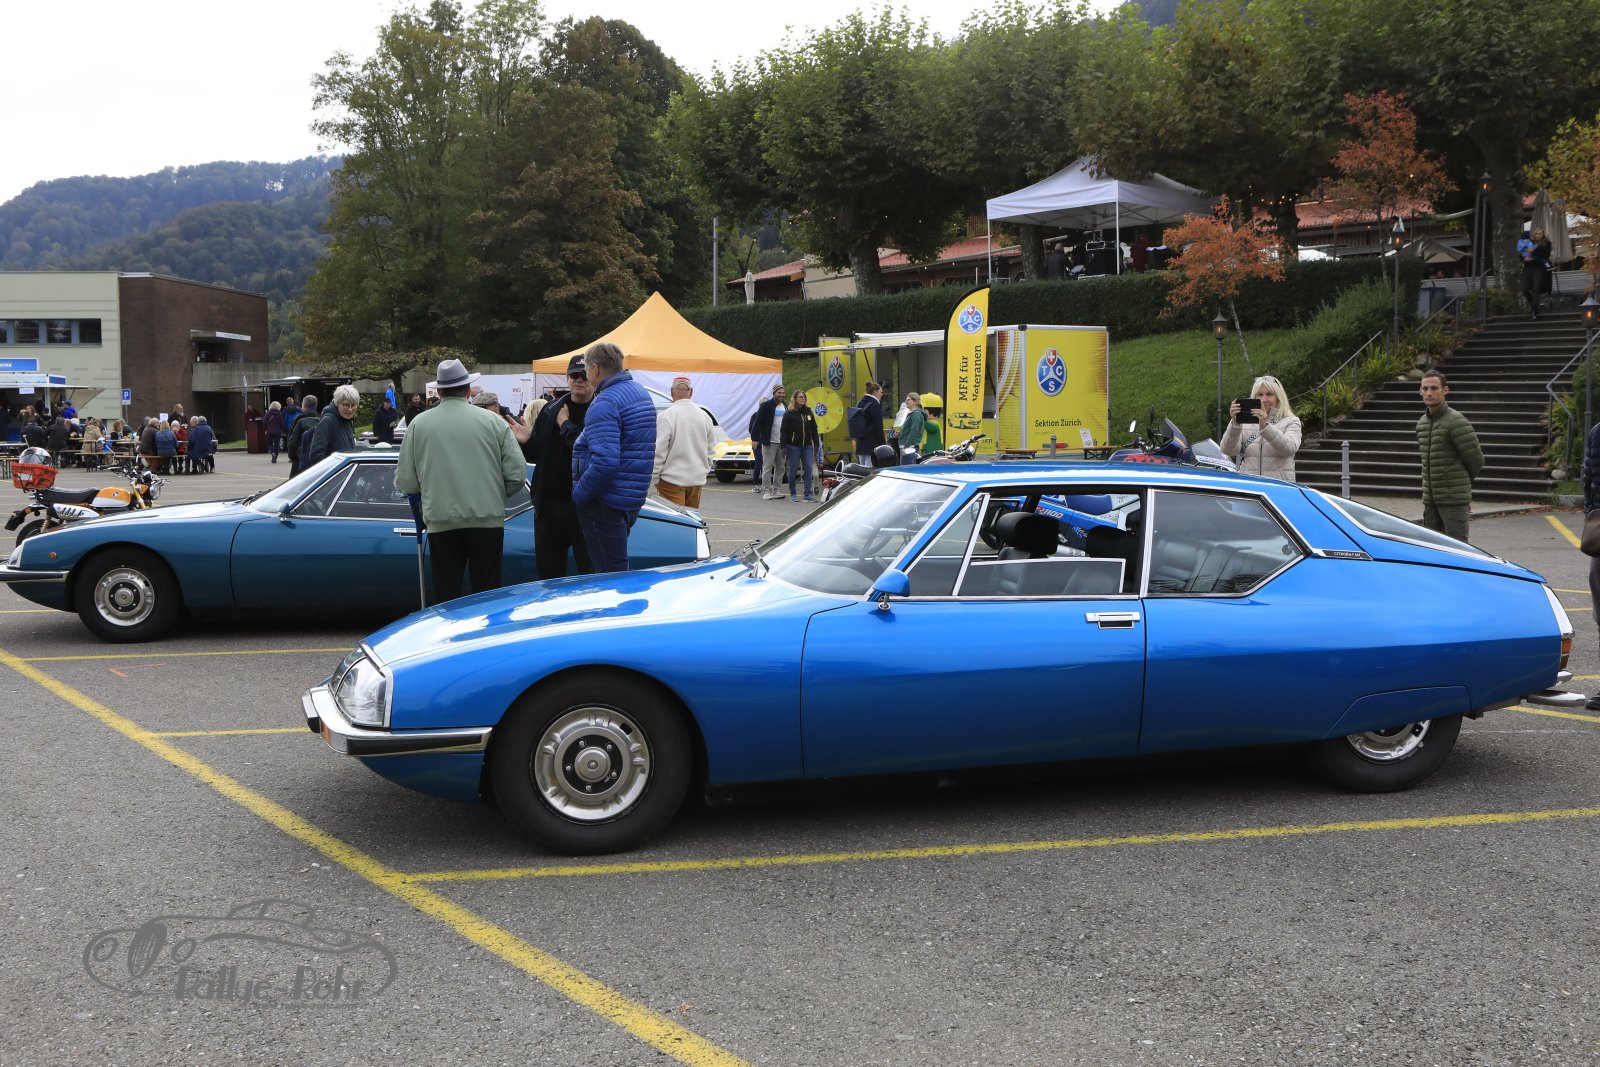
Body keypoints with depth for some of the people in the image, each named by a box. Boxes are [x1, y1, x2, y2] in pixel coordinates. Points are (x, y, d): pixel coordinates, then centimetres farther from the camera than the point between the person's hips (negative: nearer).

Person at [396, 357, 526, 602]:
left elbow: (405, 483, 1)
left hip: (441, 523, 0)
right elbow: (517, 474, -2)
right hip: (487, 520, 0)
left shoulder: (419, 424, 1)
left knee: (446, 595, 7)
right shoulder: (493, 421, 0)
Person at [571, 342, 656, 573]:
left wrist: (579, 494, -16)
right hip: (634, 499, 10)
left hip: (606, 502, -10)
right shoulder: (641, 393, 12)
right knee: (619, 571, 19)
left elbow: (605, 462, -28)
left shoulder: (604, 404, -19)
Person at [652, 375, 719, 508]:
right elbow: (711, 450, 13)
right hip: (697, 479, 6)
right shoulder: (704, 416, 6)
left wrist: (653, 478, -3)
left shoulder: (666, 416, -12)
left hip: (672, 481, -6)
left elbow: (658, 451, -12)